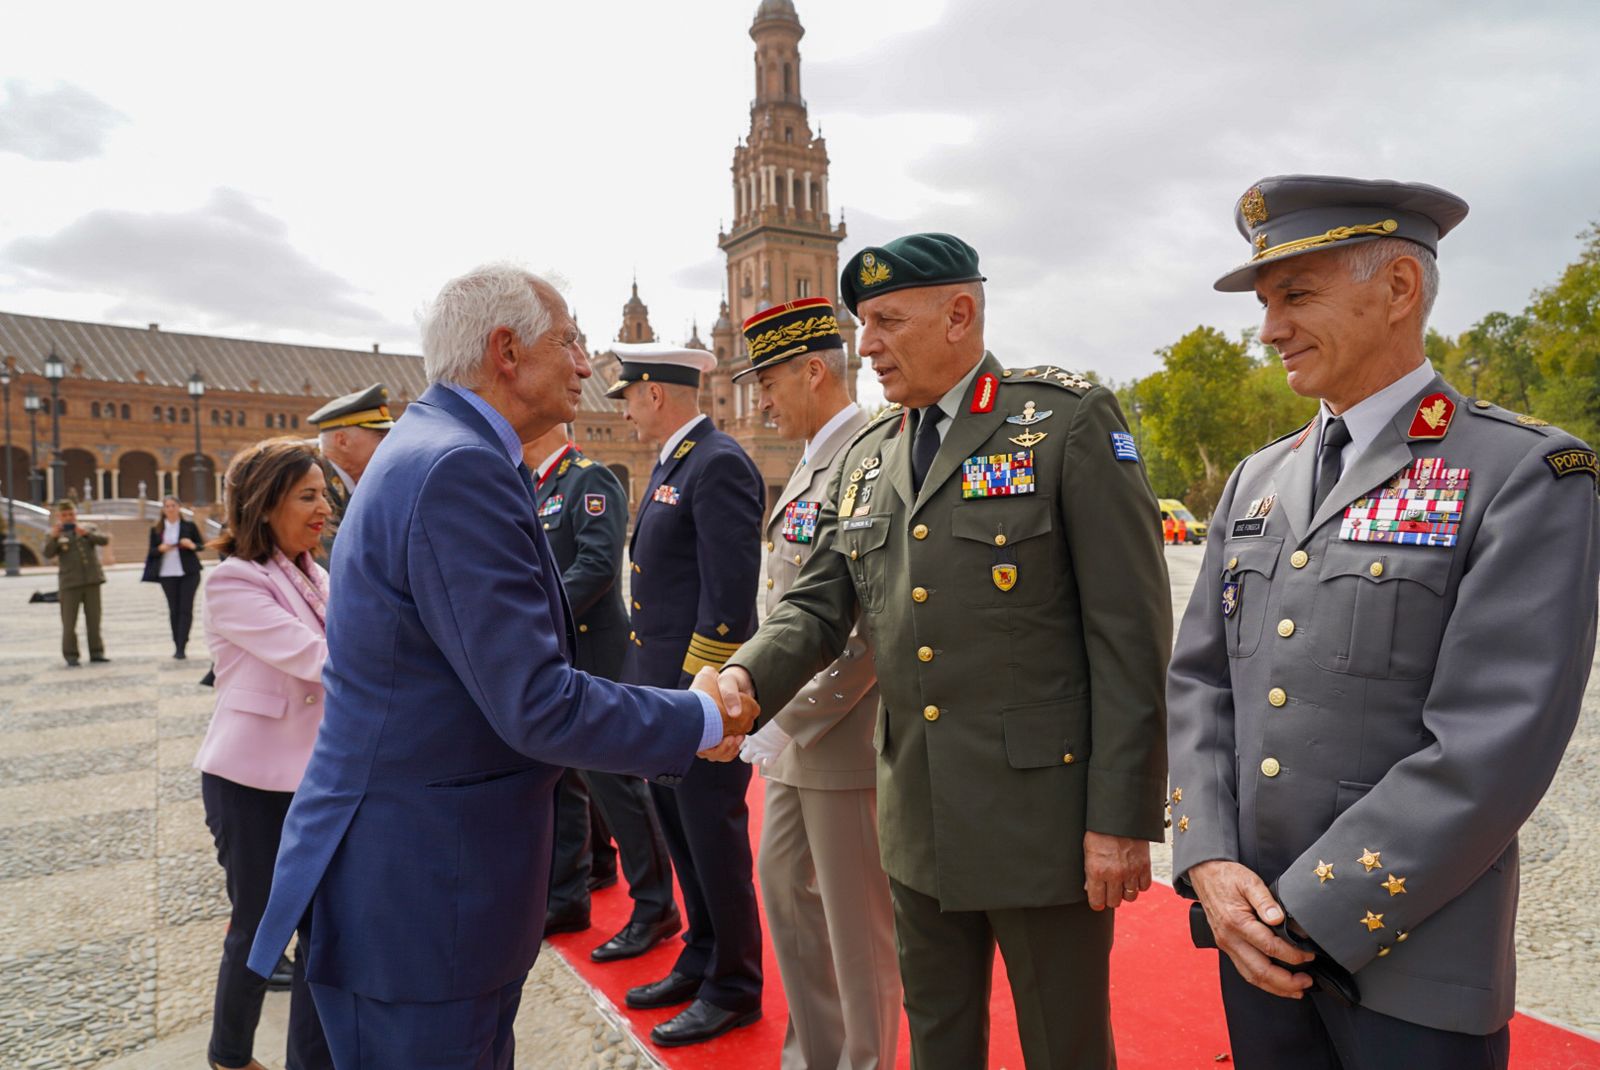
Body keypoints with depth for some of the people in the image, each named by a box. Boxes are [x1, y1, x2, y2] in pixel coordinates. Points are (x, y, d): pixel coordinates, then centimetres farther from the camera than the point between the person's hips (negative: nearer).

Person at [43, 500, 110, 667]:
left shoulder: (89, 528, 10)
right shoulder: (57, 534, 4)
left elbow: (104, 539, -5)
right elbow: (48, 554, -8)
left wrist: (86, 533, -19)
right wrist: (53, 537, -23)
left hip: (92, 580, 2)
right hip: (70, 583, -2)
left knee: (94, 618, 8)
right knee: (69, 622, -1)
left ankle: (96, 652, 16)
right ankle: (71, 656, 5)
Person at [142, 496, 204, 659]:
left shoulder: (189, 526, 2)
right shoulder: (156, 529, 5)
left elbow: (201, 546, 5)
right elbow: (152, 552, 7)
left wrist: (192, 545, -16)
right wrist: (161, 548, -15)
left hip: (189, 573, -2)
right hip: (167, 574, 2)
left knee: (186, 609, -5)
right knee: (173, 610, 6)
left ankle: (181, 647, -6)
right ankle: (177, 645, 14)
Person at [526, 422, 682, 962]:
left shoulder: (590, 479, -11)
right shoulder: (535, 488, 16)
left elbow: (598, 563, -23)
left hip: (588, 655, -9)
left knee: (612, 780, -3)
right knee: (557, 781, 15)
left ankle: (655, 907, 10)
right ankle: (566, 899, 28)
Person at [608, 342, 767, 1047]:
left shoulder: (718, 464, -15)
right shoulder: (670, 464, 15)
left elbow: (728, 592, -21)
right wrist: (652, 685, 15)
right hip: (663, 686, 9)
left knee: (713, 837, 3)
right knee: (683, 832, 18)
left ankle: (734, 988, 21)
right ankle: (700, 961, 35)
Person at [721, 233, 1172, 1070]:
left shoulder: (1068, 421, -9)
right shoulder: (866, 458, 9)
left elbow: (1129, 632, -12)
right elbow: (818, 604, 8)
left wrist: (1122, 815, -14)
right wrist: (748, 677, -13)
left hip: (1043, 815, -5)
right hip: (918, 817, 6)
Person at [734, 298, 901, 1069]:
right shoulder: (813, 462, 12)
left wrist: (787, 720, -19)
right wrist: (775, 712, 13)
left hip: (846, 734, -10)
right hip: (798, 729, 10)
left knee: (857, 917, 7)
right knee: (784, 884, 21)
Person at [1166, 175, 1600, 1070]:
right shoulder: (1258, 480, 6)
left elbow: (1495, 747, -19)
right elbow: (1200, 678, 5)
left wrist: (1311, 910, -17)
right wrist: (1209, 863, -7)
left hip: (1412, 962, -5)